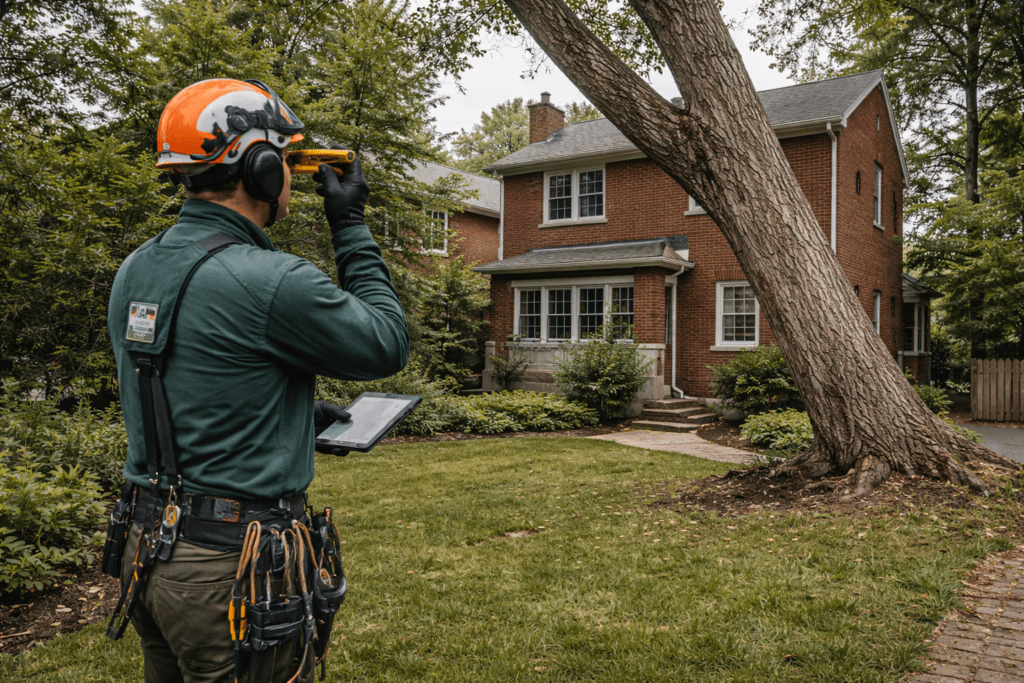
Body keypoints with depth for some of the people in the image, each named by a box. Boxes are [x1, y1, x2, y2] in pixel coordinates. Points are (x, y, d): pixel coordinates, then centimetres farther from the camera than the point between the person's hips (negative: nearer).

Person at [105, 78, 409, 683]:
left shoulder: (135, 271, 5)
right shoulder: (271, 282, -22)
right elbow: (388, 345, -8)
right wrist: (351, 227, -2)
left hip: (149, 549, 9)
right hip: (235, 569, -8)